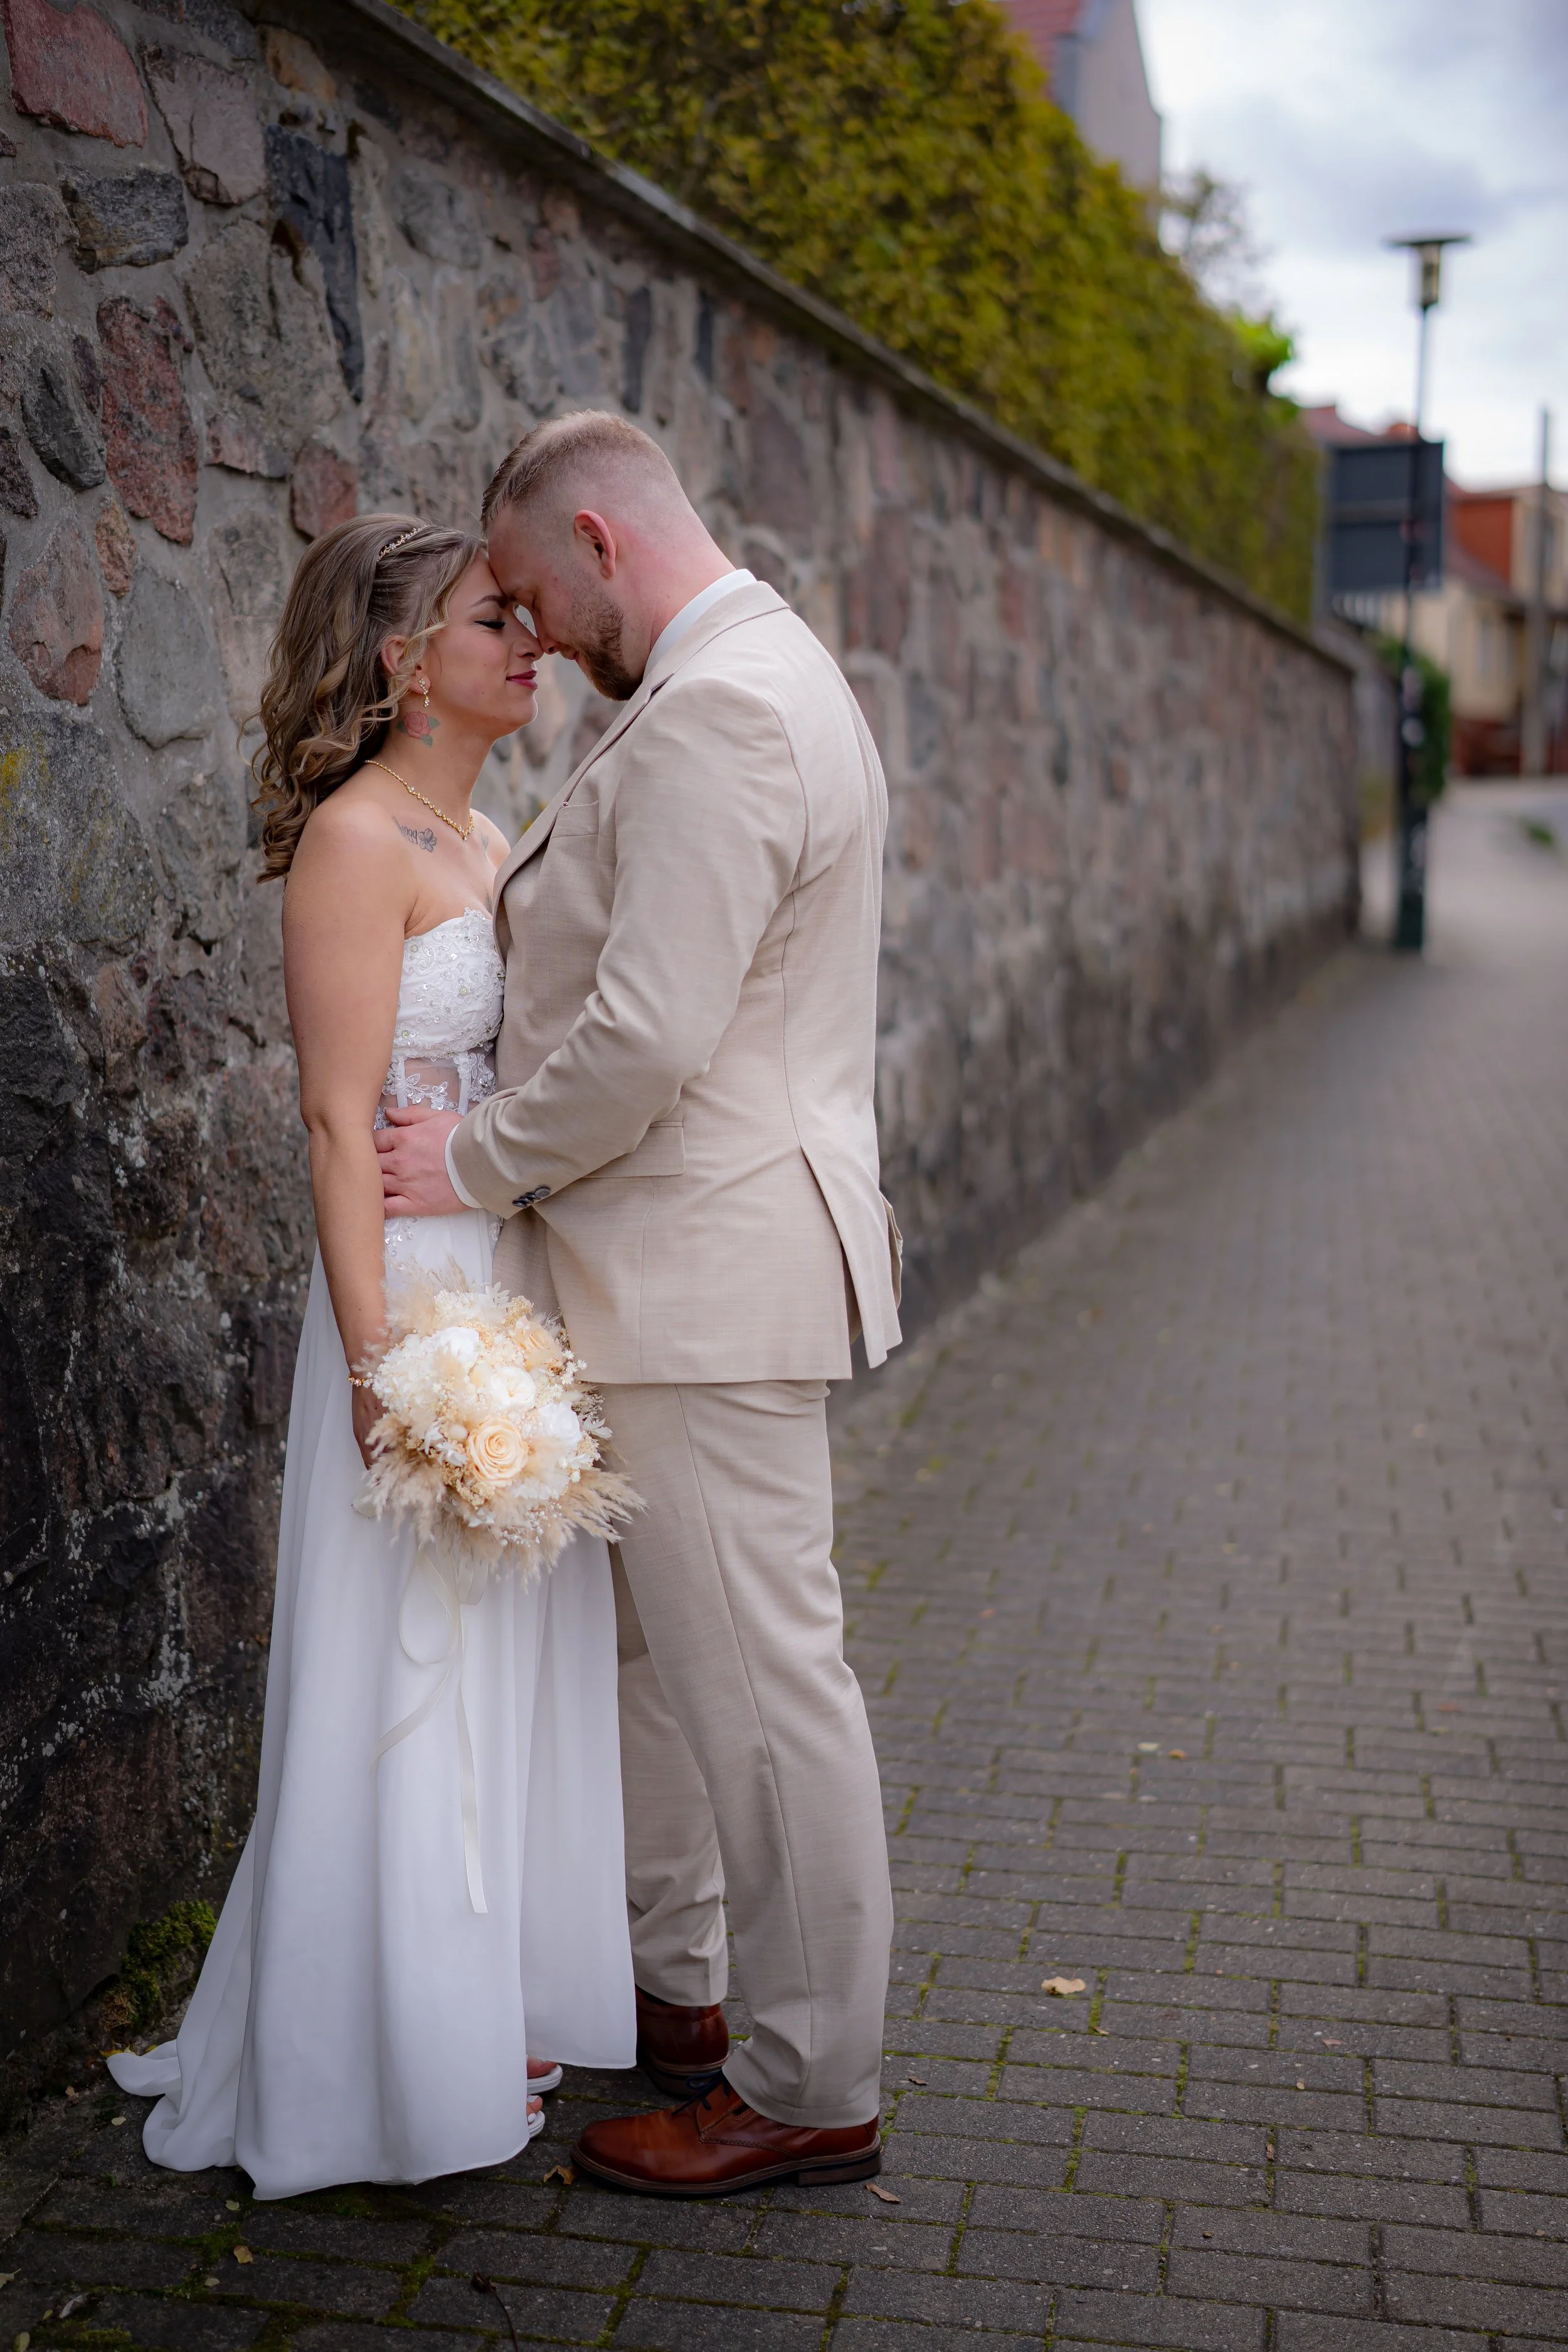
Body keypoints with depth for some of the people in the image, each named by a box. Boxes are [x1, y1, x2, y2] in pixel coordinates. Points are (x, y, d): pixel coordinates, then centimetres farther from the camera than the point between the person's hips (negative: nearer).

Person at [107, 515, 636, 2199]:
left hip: (531, 1288, 8)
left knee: (518, 1663, 15)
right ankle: (407, 2062, 20)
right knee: (413, 1675, 3)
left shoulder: (491, 844, 14)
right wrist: (379, 1359, -21)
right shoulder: (354, 837, -12)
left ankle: (498, 1998, 32)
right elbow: (340, 1119, -17)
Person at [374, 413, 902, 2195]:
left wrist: (476, 1160, -11)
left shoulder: (713, 715, -18)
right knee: (643, 1642, 20)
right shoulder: (759, 678, 17)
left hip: (710, 1275, -11)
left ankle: (812, 2090, 16)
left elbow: (645, 1041, -24)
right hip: (682, 1264, 11)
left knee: (757, 1677, 0)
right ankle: (664, 1986, 37)